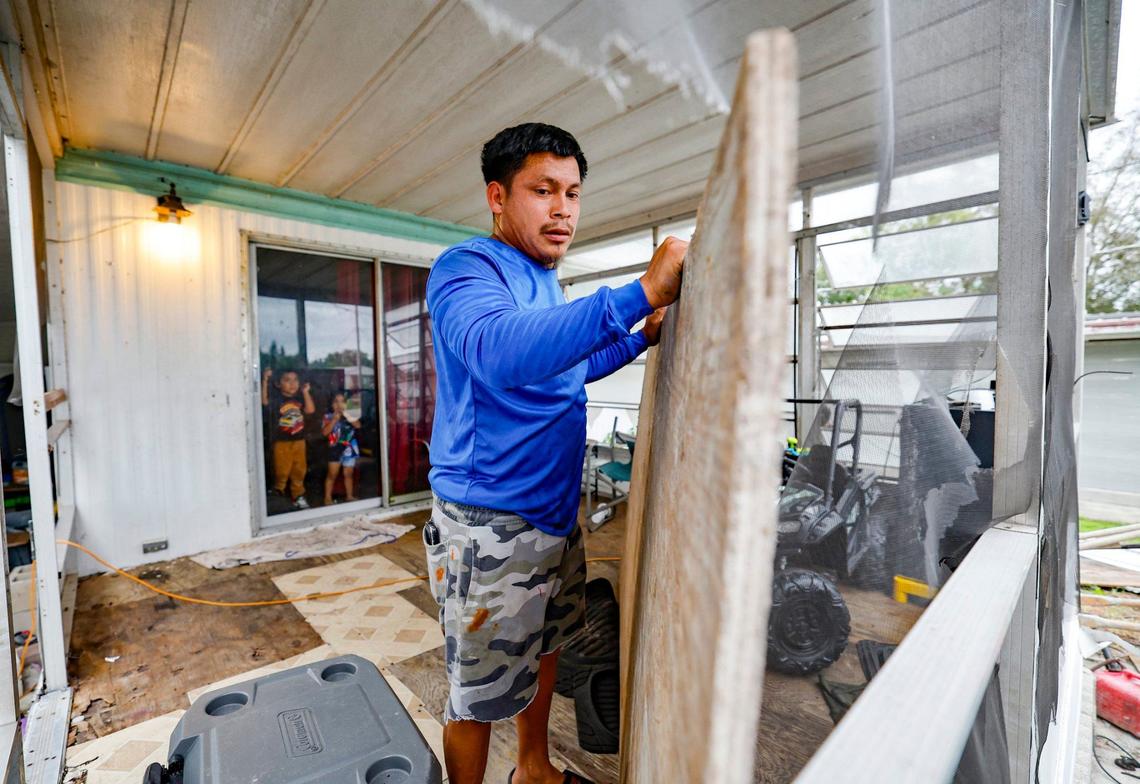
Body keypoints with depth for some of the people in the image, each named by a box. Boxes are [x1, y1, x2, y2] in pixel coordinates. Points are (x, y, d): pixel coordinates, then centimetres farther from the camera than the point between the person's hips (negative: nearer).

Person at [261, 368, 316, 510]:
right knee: (282, 470, 1)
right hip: (281, 441, -4)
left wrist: (305, 392, -11)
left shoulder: (300, 397, 3)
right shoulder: (276, 397, -7)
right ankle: (278, 490, 30)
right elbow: (264, 401, -27)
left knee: (299, 470, 10)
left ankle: (297, 496, 23)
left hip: (299, 440, 4)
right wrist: (265, 381, -34)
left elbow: (310, 410, -11)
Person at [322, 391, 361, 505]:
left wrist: (347, 416, -23)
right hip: (335, 449, -3)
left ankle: (349, 496, 23)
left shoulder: (349, 415, 4)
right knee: (332, 475, 1)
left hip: (349, 448, 3)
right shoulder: (329, 417, -4)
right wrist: (334, 419, -20)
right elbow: (324, 432, -15)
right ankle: (328, 498, 11)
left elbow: (358, 425, -13)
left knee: (348, 474, 12)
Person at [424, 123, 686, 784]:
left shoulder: (545, 283, 12)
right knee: (480, 693, 9)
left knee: (543, 648, 25)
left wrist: (642, 337, 12)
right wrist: (640, 294, -38)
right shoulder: (466, 269, -14)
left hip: (554, 512, 9)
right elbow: (502, 352, -37)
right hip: (491, 524, -9)